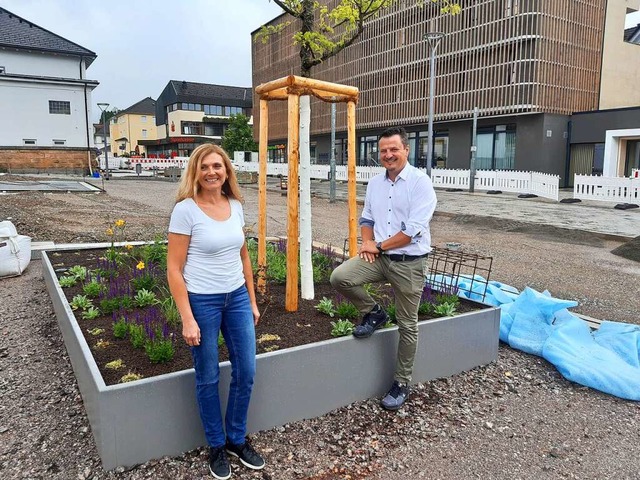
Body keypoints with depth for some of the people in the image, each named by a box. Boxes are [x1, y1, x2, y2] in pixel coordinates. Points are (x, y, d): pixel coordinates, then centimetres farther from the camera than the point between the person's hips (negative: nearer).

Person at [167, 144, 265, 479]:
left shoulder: (235, 206, 3)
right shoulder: (186, 209, -13)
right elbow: (174, 269, -12)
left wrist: (252, 301, 13)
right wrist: (187, 319, -15)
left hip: (237, 297, 5)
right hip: (202, 301, -5)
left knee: (246, 373, 12)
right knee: (208, 379, 10)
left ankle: (237, 439, 35)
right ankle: (216, 446, 33)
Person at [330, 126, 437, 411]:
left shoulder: (420, 182, -12)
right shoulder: (375, 183, 8)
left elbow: (413, 231, -18)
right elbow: (367, 218, 18)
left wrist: (378, 246, -10)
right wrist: (367, 241, -3)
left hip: (409, 263, -5)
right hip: (379, 257, 5)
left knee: (407, 326, 5)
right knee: (339, 277, -16)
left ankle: (401, 383, 24)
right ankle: (373, 313, 11)